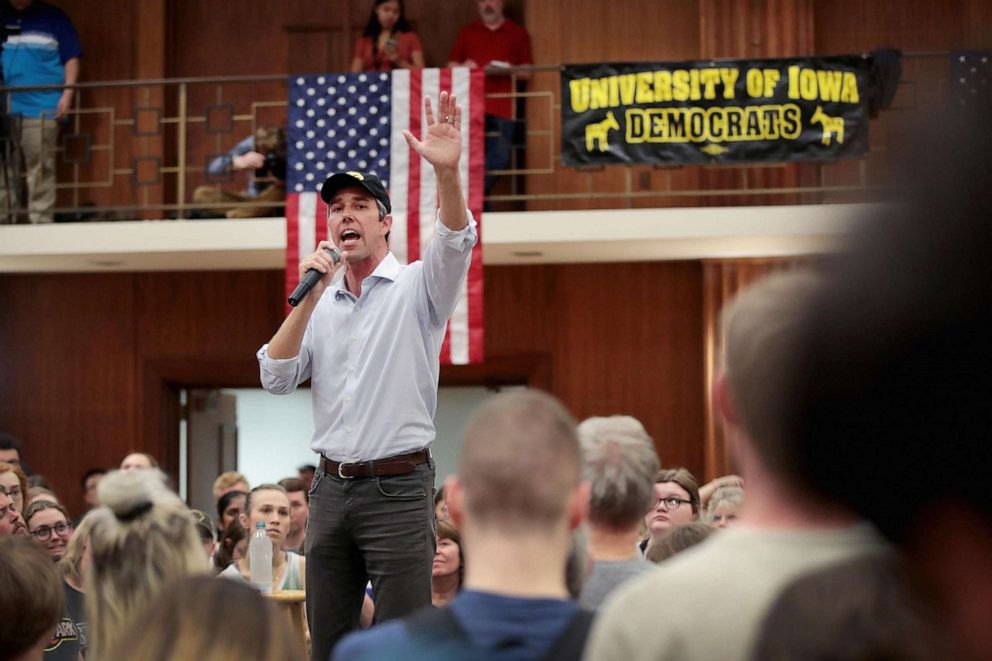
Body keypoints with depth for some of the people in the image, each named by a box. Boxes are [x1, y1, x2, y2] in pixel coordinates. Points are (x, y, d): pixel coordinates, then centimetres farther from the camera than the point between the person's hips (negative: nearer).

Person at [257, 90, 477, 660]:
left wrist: (448, 172, -37)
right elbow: (277, 378, 3)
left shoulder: (415, 288, 0)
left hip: (398, 485, -5)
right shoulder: (320, 303, 13)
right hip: (332, 486, 5)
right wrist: (310, 297, -7)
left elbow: (455, 244, -20)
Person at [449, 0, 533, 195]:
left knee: (499, 157, -7)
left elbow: (526, 71, 9)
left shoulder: (518, 33, 12)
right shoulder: (467, 33, 16)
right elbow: (451, 66, 15)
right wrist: (463, 68, -8)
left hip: (503, 108, 0)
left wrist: (506, 70, -12)